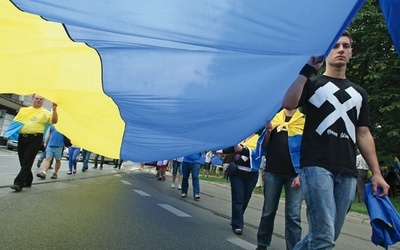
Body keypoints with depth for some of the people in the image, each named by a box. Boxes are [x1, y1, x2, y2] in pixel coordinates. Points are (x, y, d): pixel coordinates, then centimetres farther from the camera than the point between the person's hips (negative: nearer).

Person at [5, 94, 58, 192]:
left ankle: (18, 183, -14)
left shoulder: (45, 112, 3)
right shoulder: (25, 110, 17)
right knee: (23, 161, 10)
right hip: (22, 137, 5)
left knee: (27, 162, -11)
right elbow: (16, 121, 24)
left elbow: (54, 121, -13)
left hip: (35, 139, -5)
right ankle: (28, 181, 24)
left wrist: (54, 110, -27)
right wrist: (9, 133, 16)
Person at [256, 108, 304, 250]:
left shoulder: (305, 120, 3)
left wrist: (301, 174, -10)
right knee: (268, 211, 10)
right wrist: (268, 132, -6)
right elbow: (264, 147, 12)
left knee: (293, 215, -3)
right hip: (272, 171, 2)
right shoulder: (274, 118, 11)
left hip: (294, 174, -2)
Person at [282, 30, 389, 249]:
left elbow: (363, 134, 18)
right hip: (316, 166, -5)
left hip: (347, 172, 5)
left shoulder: (359, 93, 22)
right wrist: (308, 69, -7)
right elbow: (288, 103, -12)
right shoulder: (313, 84, 9)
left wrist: (376, 173, 10)